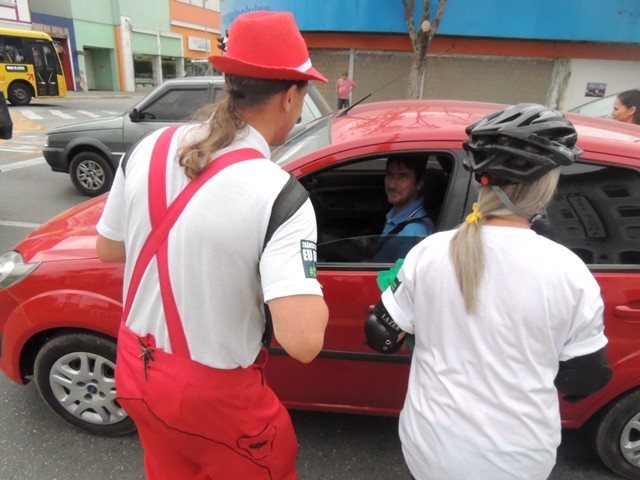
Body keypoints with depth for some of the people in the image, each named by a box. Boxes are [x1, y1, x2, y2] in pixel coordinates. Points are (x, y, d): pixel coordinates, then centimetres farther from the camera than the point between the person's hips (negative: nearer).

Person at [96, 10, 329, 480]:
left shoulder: (148, 149, -9)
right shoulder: (277, 194, -28)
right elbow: (303, 342, -33)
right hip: (212, 394, -5)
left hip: (137, 371, 6)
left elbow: (108, 248, 5)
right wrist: (315, 302, -12)